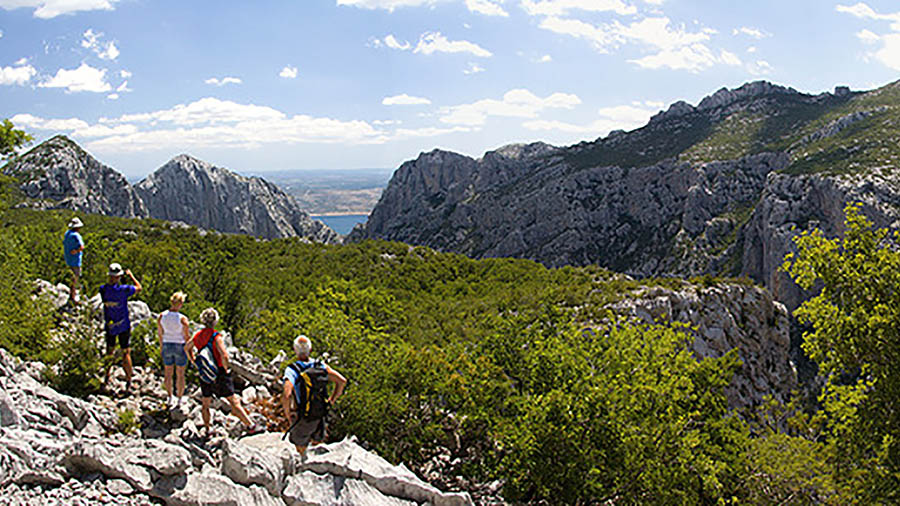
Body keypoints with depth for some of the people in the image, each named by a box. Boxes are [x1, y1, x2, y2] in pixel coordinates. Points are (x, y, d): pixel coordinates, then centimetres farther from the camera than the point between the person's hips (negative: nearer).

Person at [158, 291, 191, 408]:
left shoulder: (161, 316, -11)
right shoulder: (182, 319, -22)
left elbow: (160, 333, 2)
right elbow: (187, 336, -13)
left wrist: (161, 346, 17)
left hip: (166, 346, 3)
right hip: (180, 347, -3)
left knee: (168, 373, 19)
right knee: (180, 374, 14)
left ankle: (170, 398, 29)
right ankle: (180, 398, 27)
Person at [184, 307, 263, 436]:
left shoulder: (198, 335, 2)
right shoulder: (216, 337, -19)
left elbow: (187, 348, 18)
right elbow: (224, 355, -29)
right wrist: (226, 368, -13)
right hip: (219, 374, -6)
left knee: (205, 404, 19)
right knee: (233, 402, -4)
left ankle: (207, 430, 29)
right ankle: (251, 426, -1)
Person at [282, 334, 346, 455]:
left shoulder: (291, 370, -28)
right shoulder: (319, 365, -14)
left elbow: (286, 396, -43)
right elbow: (342, 381, -17)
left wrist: (287, 413, -23)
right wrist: (331, 400, -3)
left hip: (300, 417, -3)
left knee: (301, 447, 23)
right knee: (317, 442, 31)